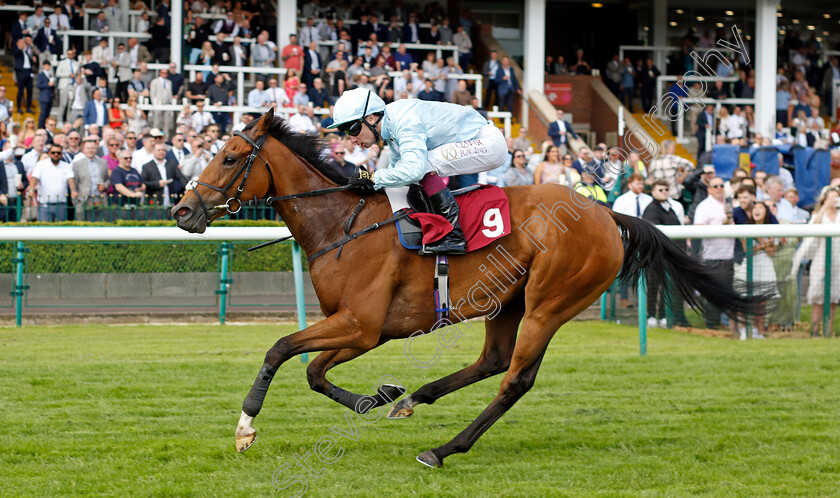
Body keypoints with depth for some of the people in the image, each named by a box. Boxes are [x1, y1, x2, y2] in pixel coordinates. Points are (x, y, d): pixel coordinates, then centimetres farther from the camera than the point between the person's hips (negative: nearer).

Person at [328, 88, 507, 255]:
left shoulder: (405, 121, -25)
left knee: (423, 165, -23)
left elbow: (413, 170, -36)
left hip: (490, 142, -10)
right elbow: (397, 167, 20)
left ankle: (453, 236, -22)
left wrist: (373, 178, -25)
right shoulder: (391, 124, 6)